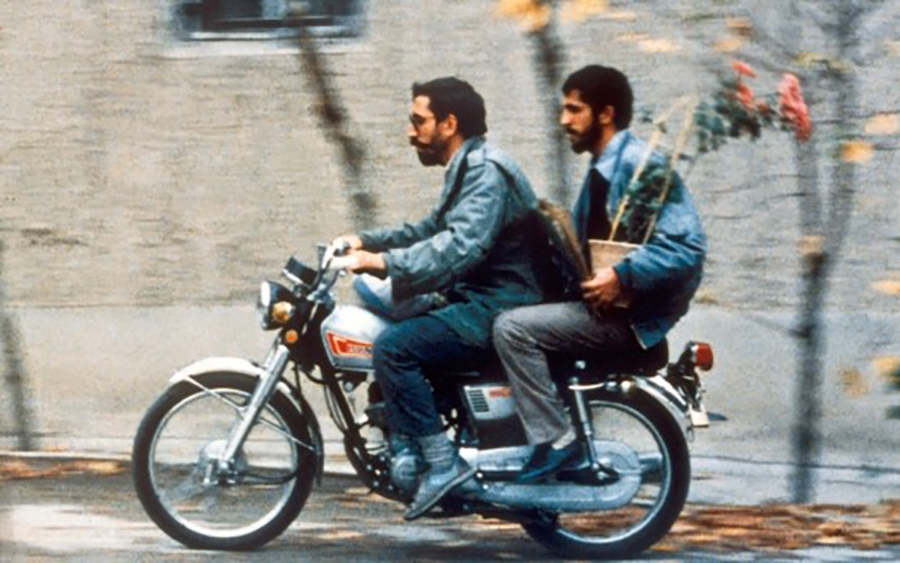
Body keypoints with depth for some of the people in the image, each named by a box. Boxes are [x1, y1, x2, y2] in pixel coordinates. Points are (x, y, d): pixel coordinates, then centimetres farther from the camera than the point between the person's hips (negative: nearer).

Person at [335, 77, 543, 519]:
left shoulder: (485, 172, -15)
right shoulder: (467, 169, 19)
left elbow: (460, 248, -29)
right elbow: (431, 232, 26)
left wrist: (384, 262, -30)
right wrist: (366, 242, 13)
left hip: (499, 308, -11)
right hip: (479, 301, 11)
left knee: (393, 349, -22)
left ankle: (443, 464, -22)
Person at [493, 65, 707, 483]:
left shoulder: (641, 163, -14)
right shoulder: (600, 170, 19)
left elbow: (687, 246, -22)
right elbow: (582, 244, 23)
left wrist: (622, 277, -26)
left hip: (631, 315, -11)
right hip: (600, 304, 11)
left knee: (512, 328, -21)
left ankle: (555, 441, -19)